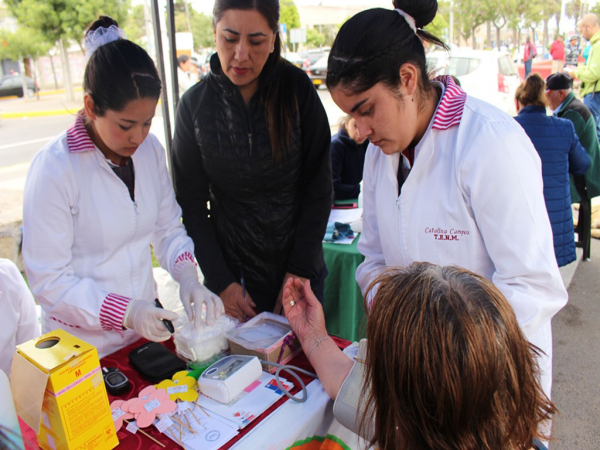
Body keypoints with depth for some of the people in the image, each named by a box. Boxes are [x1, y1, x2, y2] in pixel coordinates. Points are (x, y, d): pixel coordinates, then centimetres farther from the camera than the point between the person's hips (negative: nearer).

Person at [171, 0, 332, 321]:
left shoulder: (297, 89, -9)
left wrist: (300, 270, -10)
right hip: (233, 276, 0)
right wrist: (221, 283, -8)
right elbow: (192, 206, -3)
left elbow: (319, 188, -7)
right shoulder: (194, 105, -7)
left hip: (300, 273, 1)